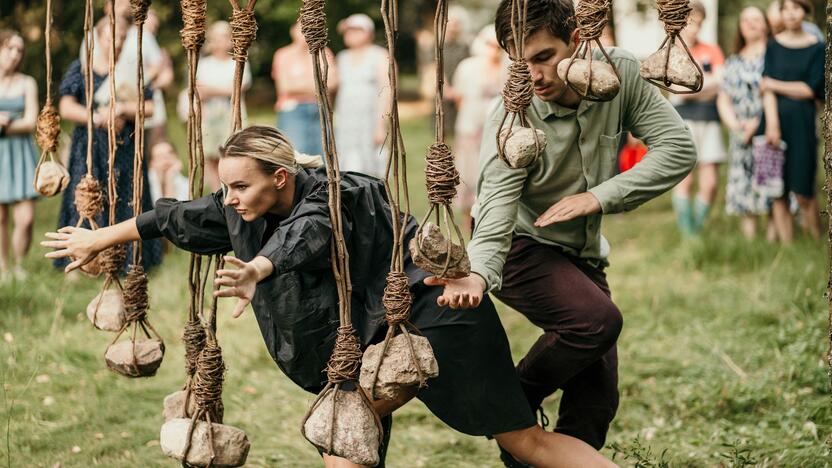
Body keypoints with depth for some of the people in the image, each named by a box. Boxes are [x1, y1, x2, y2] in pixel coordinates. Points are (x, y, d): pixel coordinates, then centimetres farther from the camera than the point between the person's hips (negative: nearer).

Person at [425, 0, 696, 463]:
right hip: (523, 247, -5)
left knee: (597, 402, 1)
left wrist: (600, 197, -23)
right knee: (598, 318, -32)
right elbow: (494, 220, -33)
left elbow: (678, 150, -14)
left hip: (584, 253, 5)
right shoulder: (511, 119, -25)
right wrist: (478, 275, -54)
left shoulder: (620, 72, -14)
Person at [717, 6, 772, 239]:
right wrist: (735, 124, -4)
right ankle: (748, 242, 3)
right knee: (743, 191, 0)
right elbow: (723, 99, 15)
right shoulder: (733, 62, 18)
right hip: (741, 137, 5)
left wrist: (758, 123, -14)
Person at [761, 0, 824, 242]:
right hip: (775, 119, 2)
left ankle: (817, 241, 5)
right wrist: (772, 123, -13)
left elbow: (811, 89, -4)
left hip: (802, 122, -2)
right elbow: (767, 88, -1)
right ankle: (785, 245, 1)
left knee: (803, 190, -7)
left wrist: (774, 85, -3)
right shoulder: (773, 46, 9)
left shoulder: (816, 48, 4)